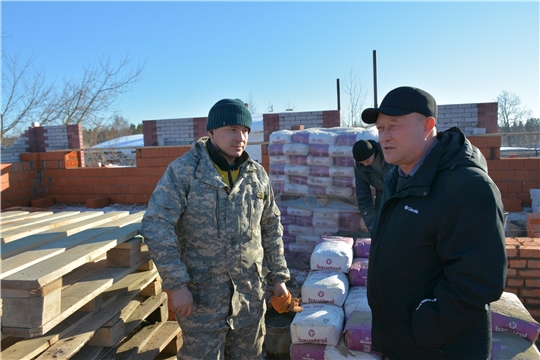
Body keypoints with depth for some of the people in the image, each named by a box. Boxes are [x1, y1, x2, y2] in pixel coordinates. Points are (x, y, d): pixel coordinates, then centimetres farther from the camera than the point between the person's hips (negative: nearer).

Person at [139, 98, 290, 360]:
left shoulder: (257, 174, 2)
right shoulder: (183, 170, -12)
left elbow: (271, 227, 10)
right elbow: (156, 226, -17)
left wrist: (278, 275, 10)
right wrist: (176, 285, -19)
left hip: (250, 294, 4)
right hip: (201, 295, -4)